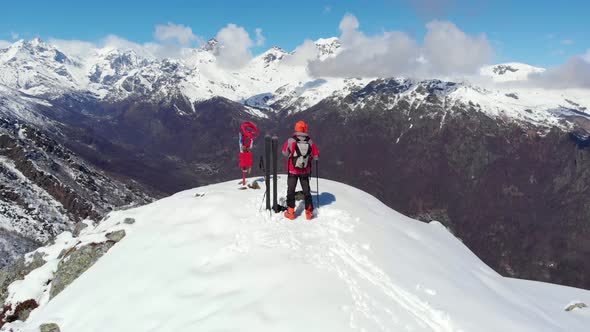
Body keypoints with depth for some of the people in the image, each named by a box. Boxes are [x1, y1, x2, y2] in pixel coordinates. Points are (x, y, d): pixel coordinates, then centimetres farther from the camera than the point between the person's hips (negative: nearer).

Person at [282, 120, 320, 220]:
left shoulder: (290, 141, -16)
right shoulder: (310, 142, -12)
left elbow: (285, 153, -2)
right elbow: (316, 156, -5)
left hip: (292, 170, -1)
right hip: (305, 171, 2)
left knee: (291, 190, 13)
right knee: (306, 191, 15)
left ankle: (290, 212, 15)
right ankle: (309, 212, 19)